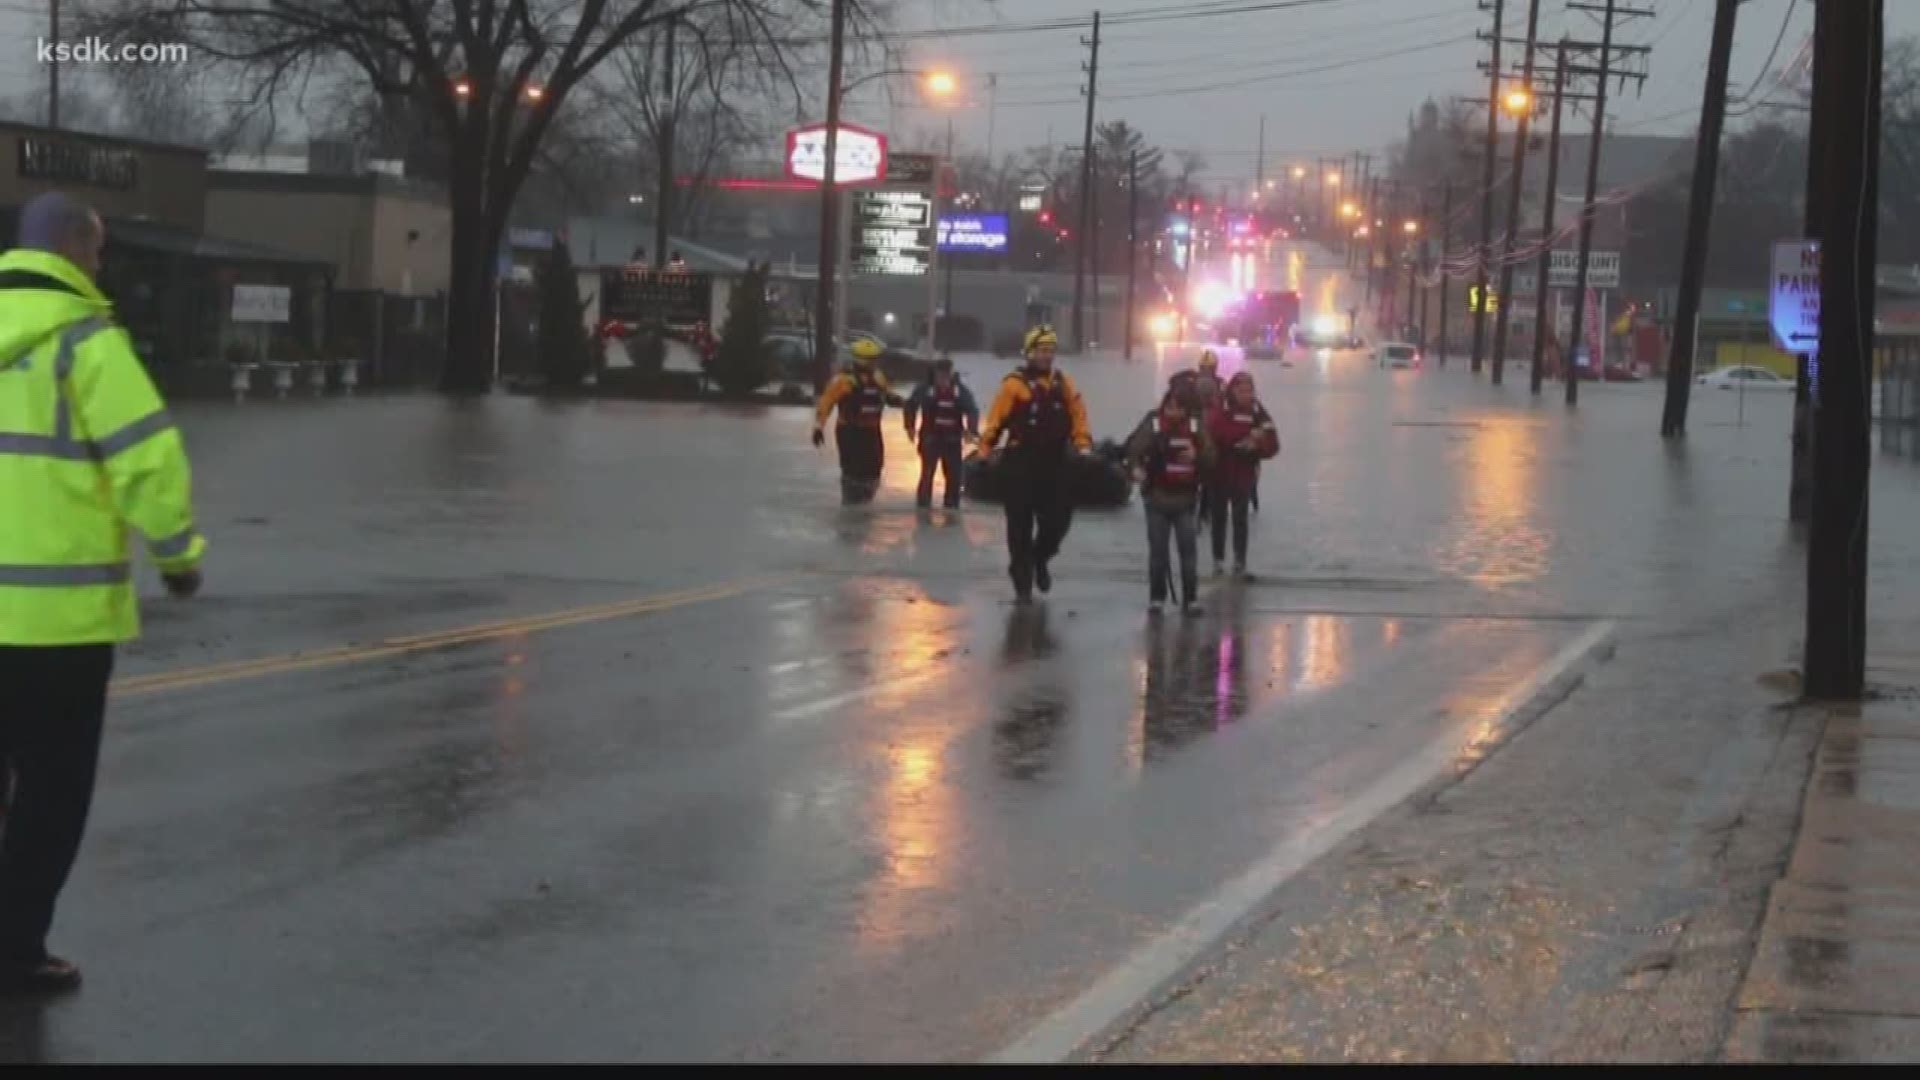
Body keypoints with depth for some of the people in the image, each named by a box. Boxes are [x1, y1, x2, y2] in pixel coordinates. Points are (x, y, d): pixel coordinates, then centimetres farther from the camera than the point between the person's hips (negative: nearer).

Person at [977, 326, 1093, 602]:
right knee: (1021, 526, 1)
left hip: (1054, 464, 4)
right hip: (1021, 464, -4)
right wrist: (987, 448, -14)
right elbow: (996, 419, -9)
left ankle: (1039, 559, 34)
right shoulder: (1014, 384, -6)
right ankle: (1022, 583, 11)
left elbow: (1078, 415, 9)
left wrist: (1083, 443, -5)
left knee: (1058, 520, 3)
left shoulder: (1064, 385, 9)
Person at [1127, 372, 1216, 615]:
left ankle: (1190, 598, 4)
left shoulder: (1197, 425, 2)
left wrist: (1197, 455, -19)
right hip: (1157, 497, -2)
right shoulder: (1153, 422, -7)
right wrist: (1137, 467, -36)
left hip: (1184, 499, 2)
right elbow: (1134, 447, -16)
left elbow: (1210, 458, 2)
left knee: (1189, 549, -1)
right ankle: (1156, 597, 15)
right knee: (1157, 549, 5)